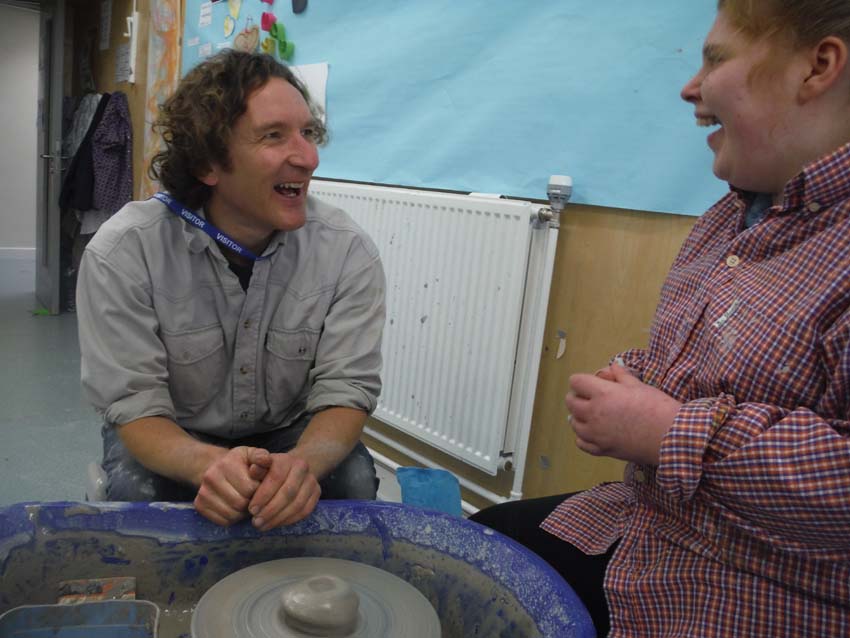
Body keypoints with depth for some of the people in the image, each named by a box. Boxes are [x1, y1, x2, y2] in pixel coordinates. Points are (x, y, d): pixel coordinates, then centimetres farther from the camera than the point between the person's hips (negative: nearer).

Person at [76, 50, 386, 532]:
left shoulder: (349, 252, -18)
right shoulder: (122, 253, -21)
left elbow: (346, 392, -18)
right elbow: (135, 406, -20)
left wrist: (304, 461, -42)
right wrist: (207, 465, -43)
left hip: (291, 434, 1)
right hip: (172, 440, 0)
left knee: (353, 483, -25)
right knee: (135, 491, -30)